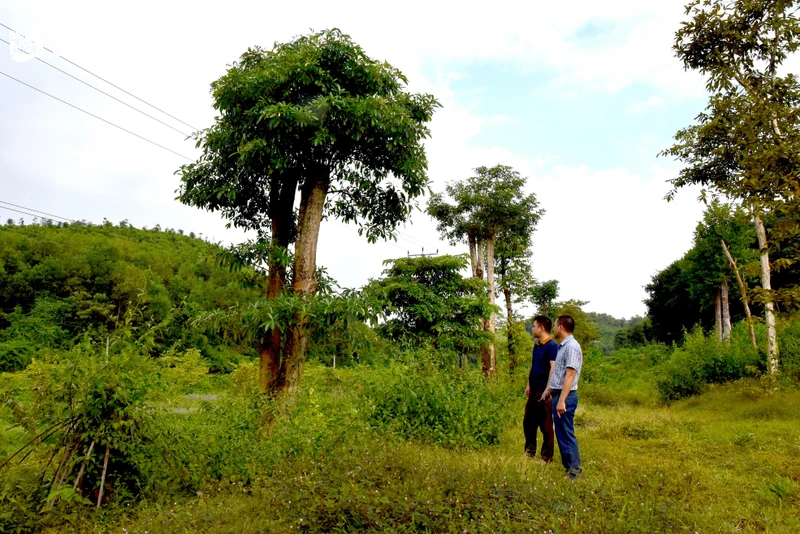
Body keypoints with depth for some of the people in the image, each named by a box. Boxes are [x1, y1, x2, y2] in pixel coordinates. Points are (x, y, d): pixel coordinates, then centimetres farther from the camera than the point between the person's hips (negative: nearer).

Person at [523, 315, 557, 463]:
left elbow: (553, 368, -21)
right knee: (528, 422, 16)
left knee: (545, 425, 3)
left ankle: (547, 457, 15)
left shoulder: (552, 346, -14)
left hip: (544, 392, -8)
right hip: (534, 391, 9)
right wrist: (528, 385, 17)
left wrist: (547, 390, -25)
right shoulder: (536, 345, 12)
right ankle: (529, 452, 30)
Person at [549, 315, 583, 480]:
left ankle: (574, 469, 4)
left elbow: (570, 375, -22)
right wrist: (549, 391, 23)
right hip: (558, 394, 10)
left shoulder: (571, 347, -16)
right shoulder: (563, 346, 14)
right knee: (561, 432, 15)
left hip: (565, 396, -10)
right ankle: (567, 465, 23)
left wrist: (562, 400, -26)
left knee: (566, 433, -3)